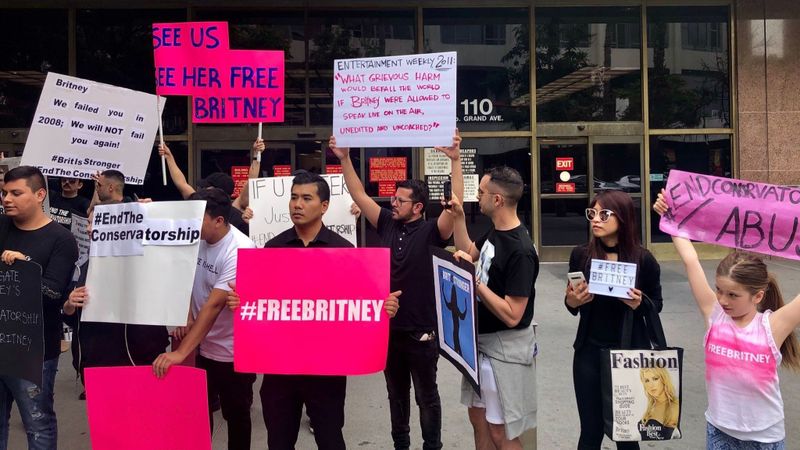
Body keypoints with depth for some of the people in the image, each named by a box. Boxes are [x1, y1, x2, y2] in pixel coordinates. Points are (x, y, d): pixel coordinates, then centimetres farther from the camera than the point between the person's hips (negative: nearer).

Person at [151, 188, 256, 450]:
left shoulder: (239, 251, -25)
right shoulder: (198, 239, -3)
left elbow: (214, 305, -31)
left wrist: (180, 353, -34)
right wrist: (186, 319, -5)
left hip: (234, 353, -6)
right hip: (203, 346, 6)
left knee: (236, 415, 10)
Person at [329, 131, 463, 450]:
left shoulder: (430, 232, -12)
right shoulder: (387, 224, 1)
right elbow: (359, 195, 3)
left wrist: (455, 161, -36)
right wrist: (344, 159, -4)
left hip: (421, 331, -5)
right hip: (389, 328, 5)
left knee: (427, 396, 12)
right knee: (396, 393, 21)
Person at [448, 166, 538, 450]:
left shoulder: (520, 251, -26)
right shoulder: (495, 232, 1)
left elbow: (512, 315, -28)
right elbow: (468, 252, 21)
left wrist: (473, 279, -26)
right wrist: (459, 217, 8)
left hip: (505, 348, -9)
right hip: (483, 341, 9)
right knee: (479, 419, 20)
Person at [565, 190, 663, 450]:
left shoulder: (643, 259, -9)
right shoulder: (581, 255, -4)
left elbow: (657, 304, 3)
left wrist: (639, 303, -18)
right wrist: (572, 301, -14)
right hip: (589, 352, 1)